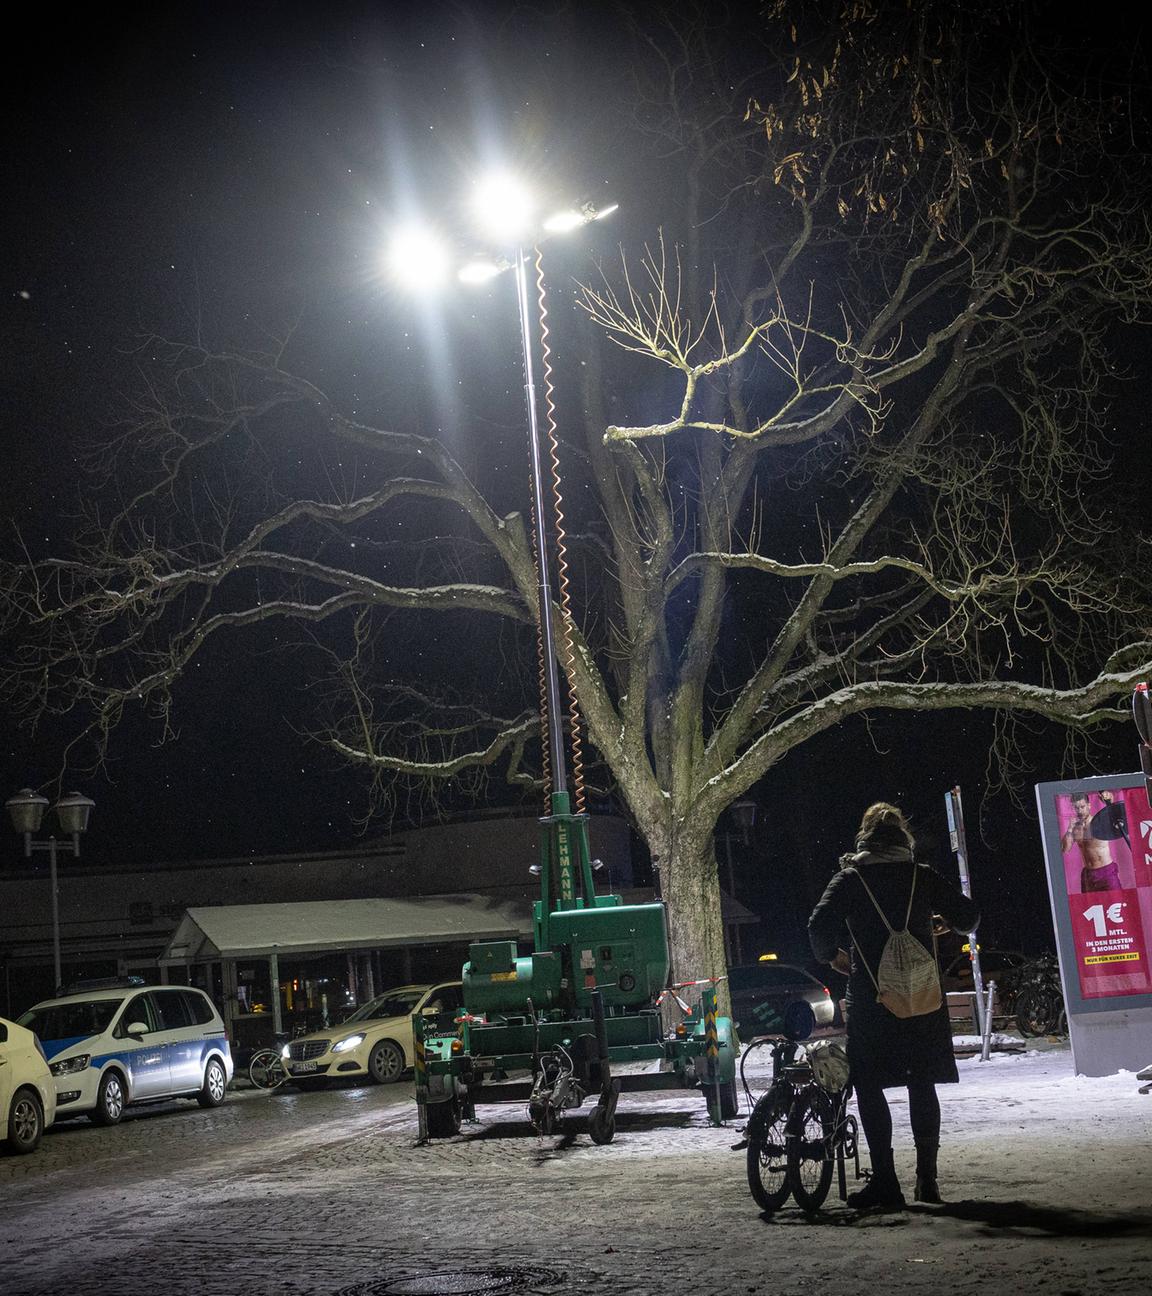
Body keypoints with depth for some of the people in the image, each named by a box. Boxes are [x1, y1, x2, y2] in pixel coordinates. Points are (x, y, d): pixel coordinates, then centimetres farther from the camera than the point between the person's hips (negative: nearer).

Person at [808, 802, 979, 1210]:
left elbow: (819, 926, -10)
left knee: (869, 1086, 2)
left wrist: (832, 956, 9)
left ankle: (885, 1182, -2)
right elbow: (967, 917, 6)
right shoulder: (922, 876, 6)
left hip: (870, 997, -3)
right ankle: (926, 1177, 14)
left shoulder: (850, 878, 0)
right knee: (922, 1084, 13)